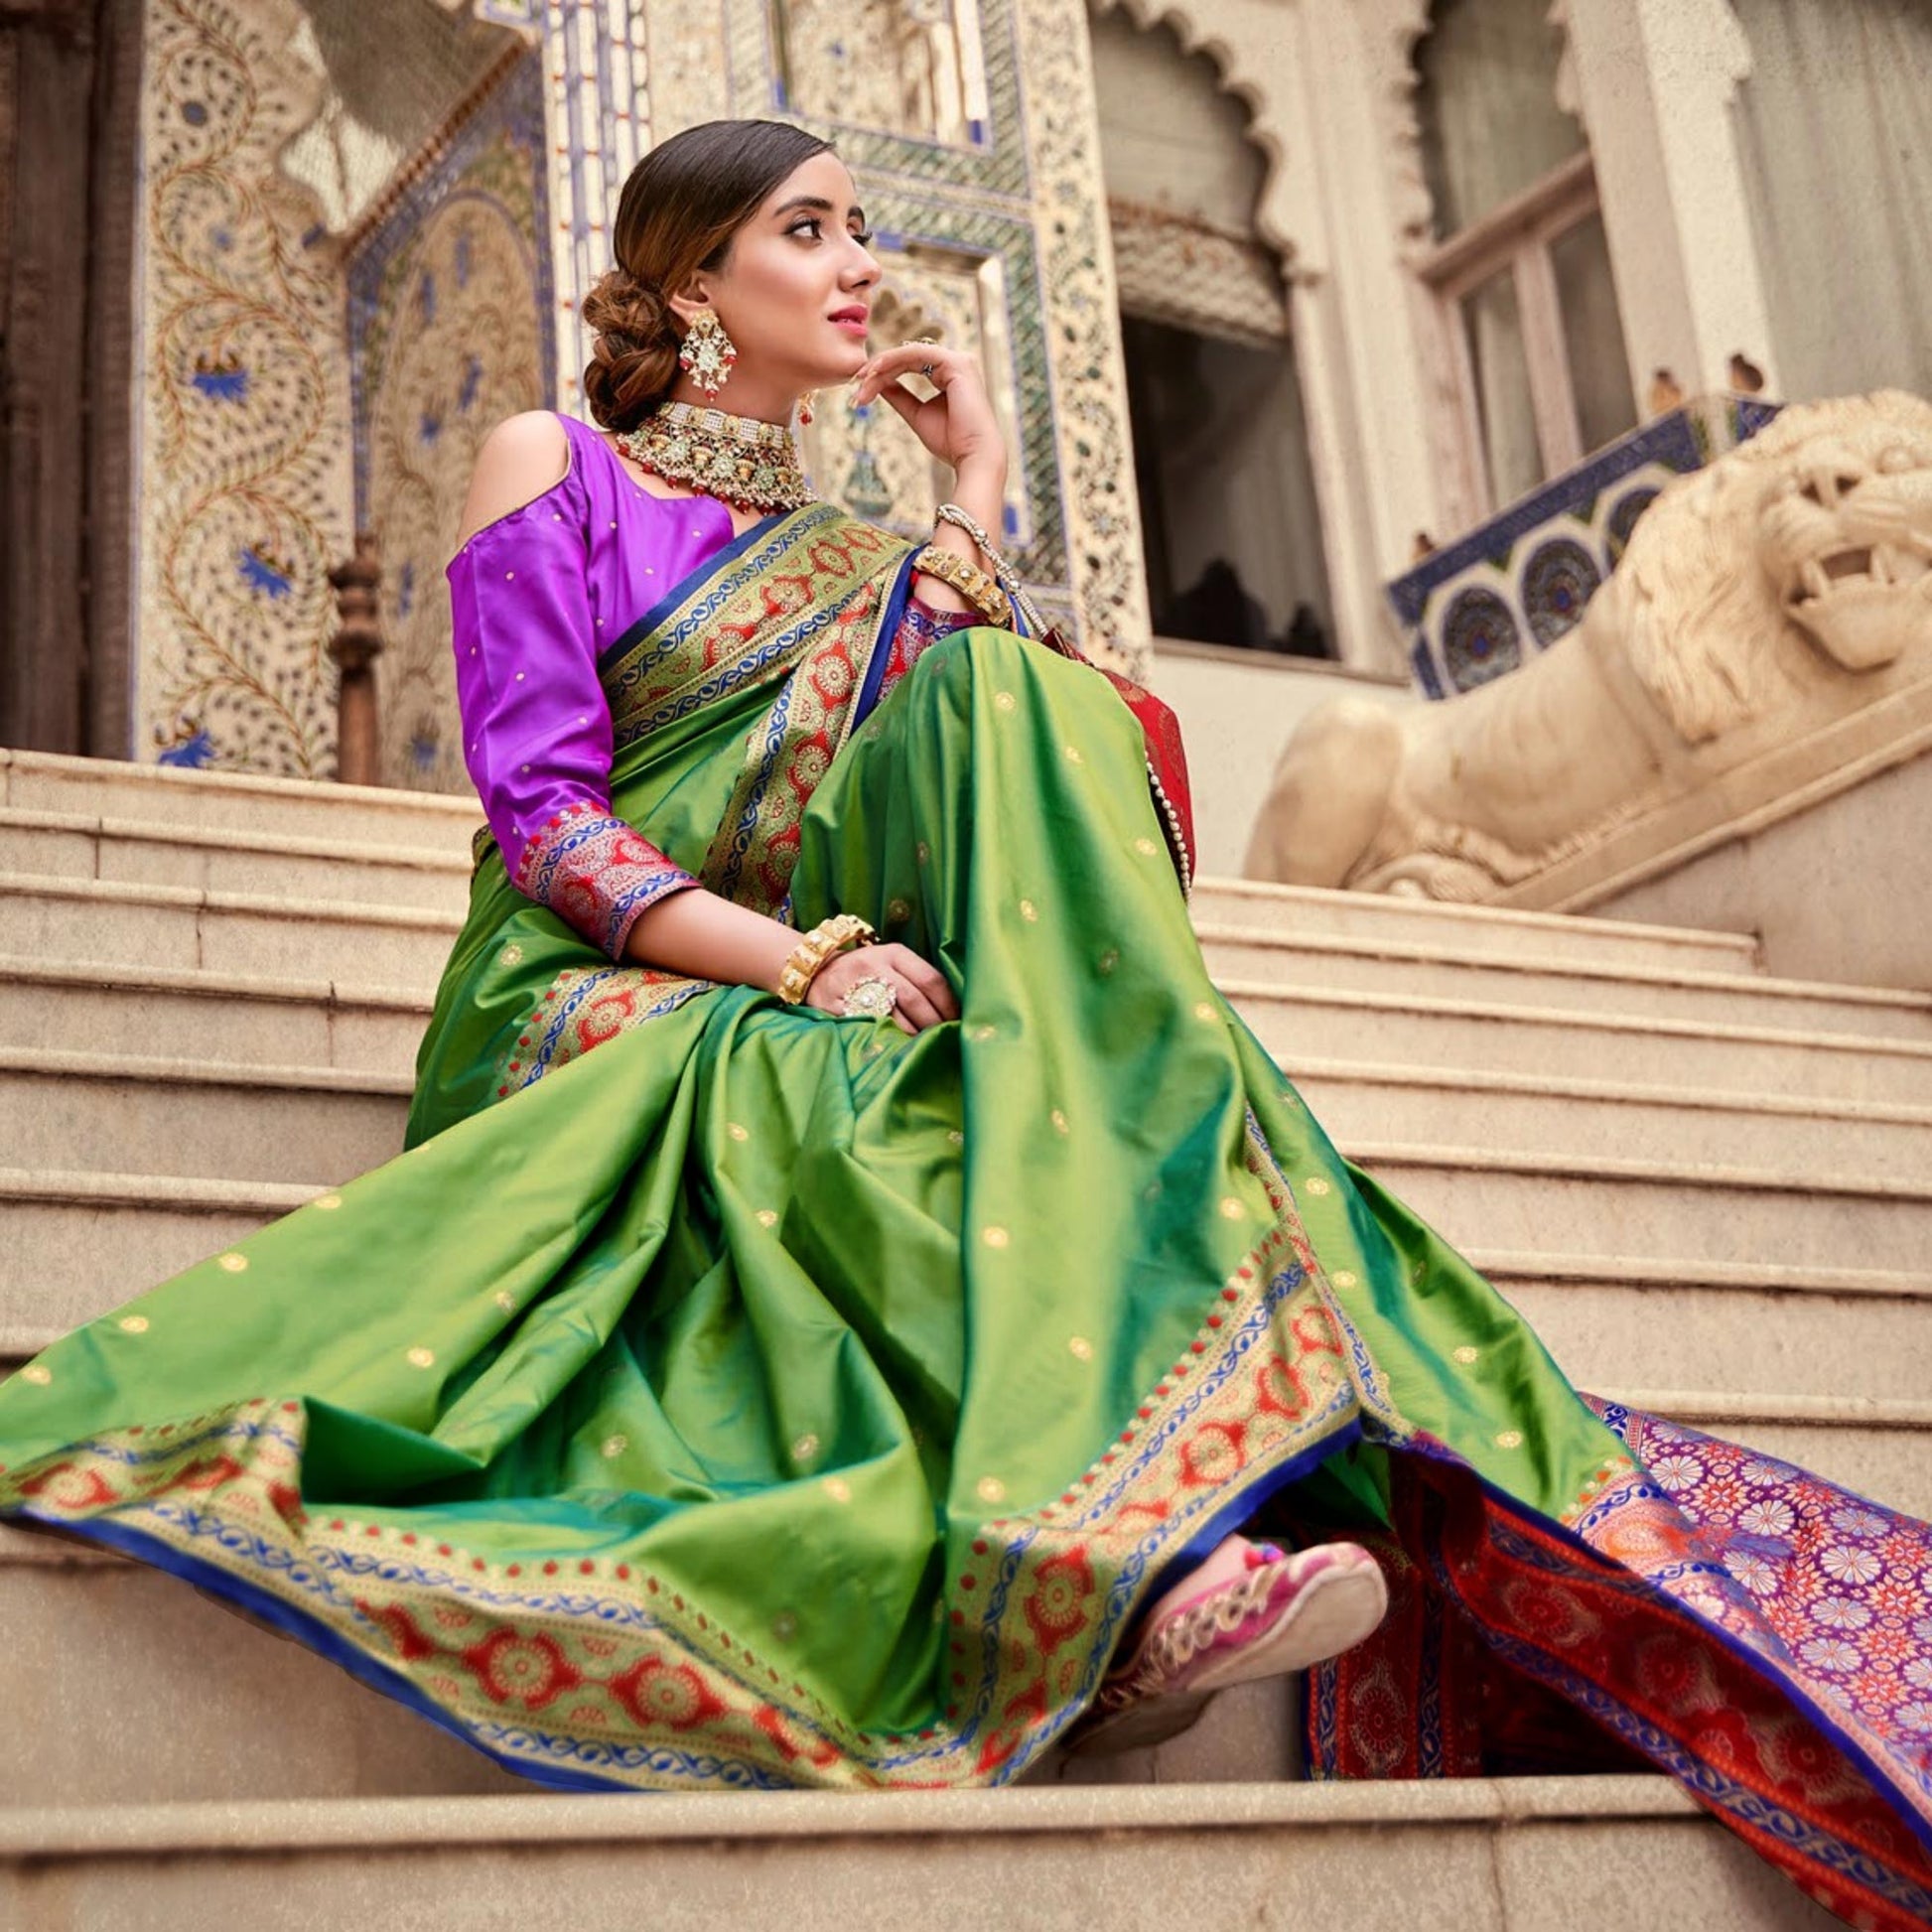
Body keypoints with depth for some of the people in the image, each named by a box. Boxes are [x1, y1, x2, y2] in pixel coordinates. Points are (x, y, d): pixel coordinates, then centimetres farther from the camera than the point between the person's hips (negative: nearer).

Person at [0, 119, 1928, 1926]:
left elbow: (981, 777, 7)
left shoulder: (850, 556, 25)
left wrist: (974, 490, 10)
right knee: (885, 1089, -35)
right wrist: (790, 956, -21)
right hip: (606, 1006, -4)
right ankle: (1113, 1559, -49)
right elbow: (538, 797, -5)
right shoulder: (555, 466, 9)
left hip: (809, 1011, 4)